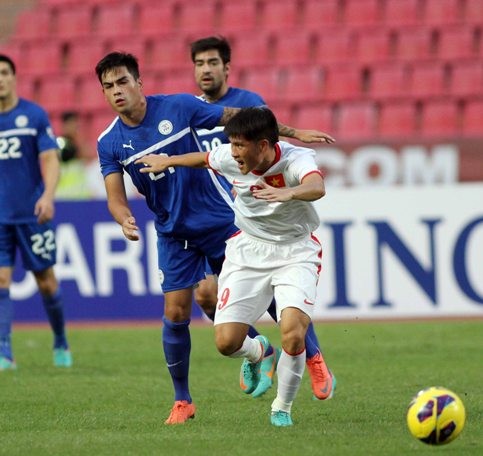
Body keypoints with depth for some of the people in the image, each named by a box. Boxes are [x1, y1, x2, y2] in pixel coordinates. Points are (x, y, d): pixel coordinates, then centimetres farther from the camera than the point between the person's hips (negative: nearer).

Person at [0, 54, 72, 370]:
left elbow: (50, 160, -7)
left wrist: (47, 196, -23)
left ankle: (61, 343, 28)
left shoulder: (34, 115, -3)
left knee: (46, 281, 6)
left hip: (32, 214, -2)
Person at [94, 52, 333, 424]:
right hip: (174, 232, 2)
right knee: (175, 314, -5)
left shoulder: (179, 107, -12)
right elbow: (115, 196, -7)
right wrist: (125, 220, -31)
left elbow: (236, 118, -5)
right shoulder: (109, 143, -5)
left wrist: (293, 133, -4)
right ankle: (182, 401, 8)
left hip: (219, 218, -2)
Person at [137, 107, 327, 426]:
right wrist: (167, 161, 28)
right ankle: (257, 352, 32)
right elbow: (204, 159, 13)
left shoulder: (296, 160, -26)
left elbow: (317, 187, -51)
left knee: (293, 334, -25)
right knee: (227, 342, -8)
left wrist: (288, 193, -72)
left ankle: (283, 407, 3)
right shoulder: (231, 159, -13)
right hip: (248, 249, 4)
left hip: (295, 252, -4)